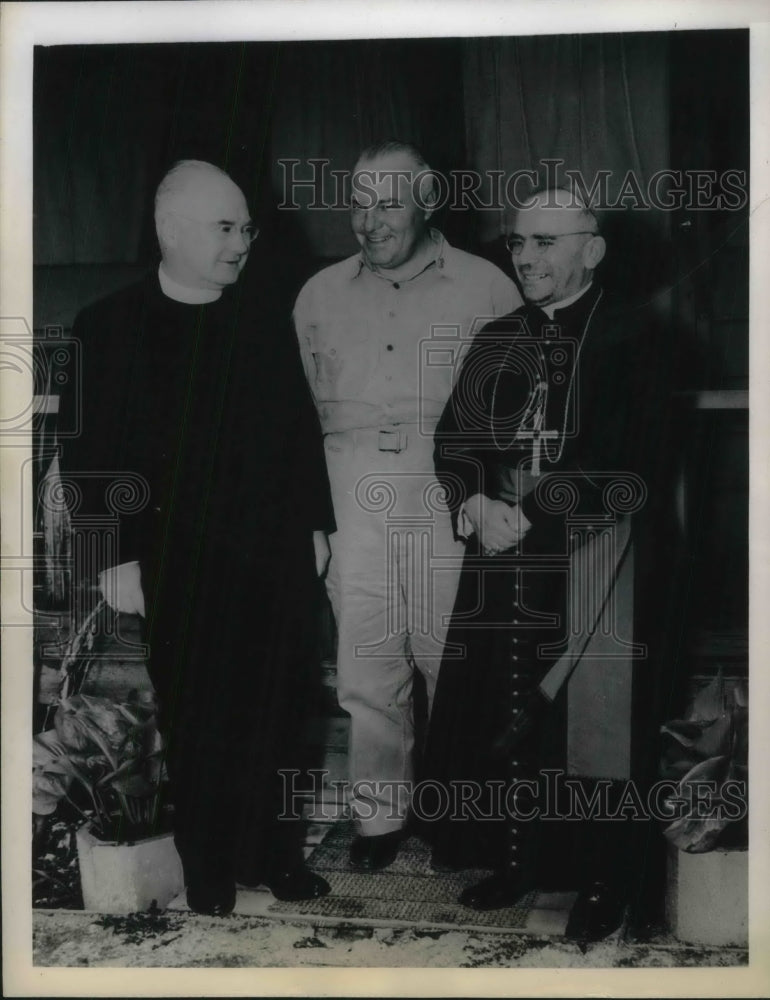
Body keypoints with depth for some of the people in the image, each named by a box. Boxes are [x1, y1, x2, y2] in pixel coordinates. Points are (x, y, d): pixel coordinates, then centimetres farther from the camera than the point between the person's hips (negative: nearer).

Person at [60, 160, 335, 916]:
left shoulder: (265, 312, 4)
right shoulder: (109, 327, -4)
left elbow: (299, 423, 9)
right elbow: (91, 456, -5)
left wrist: (314, 522, 8)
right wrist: (115, 558, -9)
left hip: (276, 551, 2)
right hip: (179, 563, -2)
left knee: (276, 713, 9)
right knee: (194, 722, 10)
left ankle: (276, 852, 28)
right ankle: (207, 866, 27)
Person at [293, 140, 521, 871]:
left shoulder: (487, 290, 2)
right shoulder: (319, 295, 11)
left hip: (451, 510, -2)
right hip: (353, 513, 2)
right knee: (366, 669, 5)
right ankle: (378, 815, 21)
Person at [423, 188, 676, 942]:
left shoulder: (629, 344, -4)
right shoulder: (495, 342, 13)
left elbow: (628, 473, -10)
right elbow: (452, 439, 11)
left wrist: (527, 515, -13)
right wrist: (476, 504, -8)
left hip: (591, 561, -4)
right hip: (501, 564, 5)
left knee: (589, 716, 0)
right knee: (500, 714, 6)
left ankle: (601, 882, 16)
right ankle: (513, 859, 24)